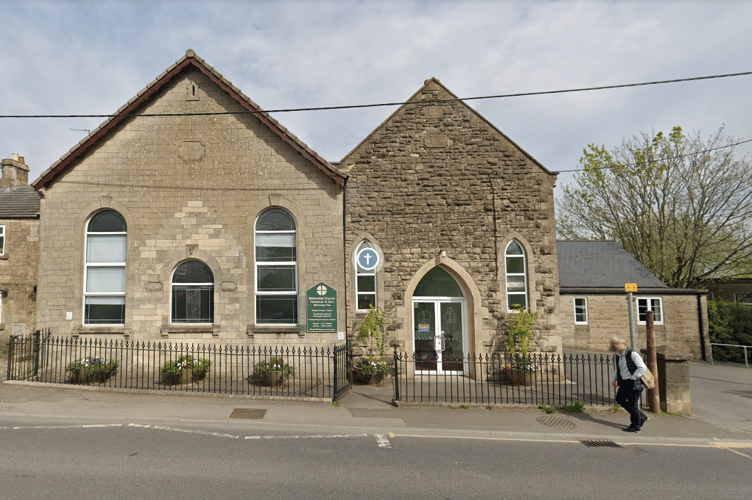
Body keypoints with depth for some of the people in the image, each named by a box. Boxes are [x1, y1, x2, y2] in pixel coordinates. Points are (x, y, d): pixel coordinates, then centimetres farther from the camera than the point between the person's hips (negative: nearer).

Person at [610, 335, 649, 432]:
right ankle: (642, 417, 24)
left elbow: (643, 368, -19)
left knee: (632, 404, -2)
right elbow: (617, 369, 22)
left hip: (634, 382, -8)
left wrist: (633, 377, -16)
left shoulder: (632, 354, -16)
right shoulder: (617, 356, 6)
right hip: (624, 382, 8)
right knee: (620, 399, 10)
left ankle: (636, 426, 15)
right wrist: (614, 379, 11)